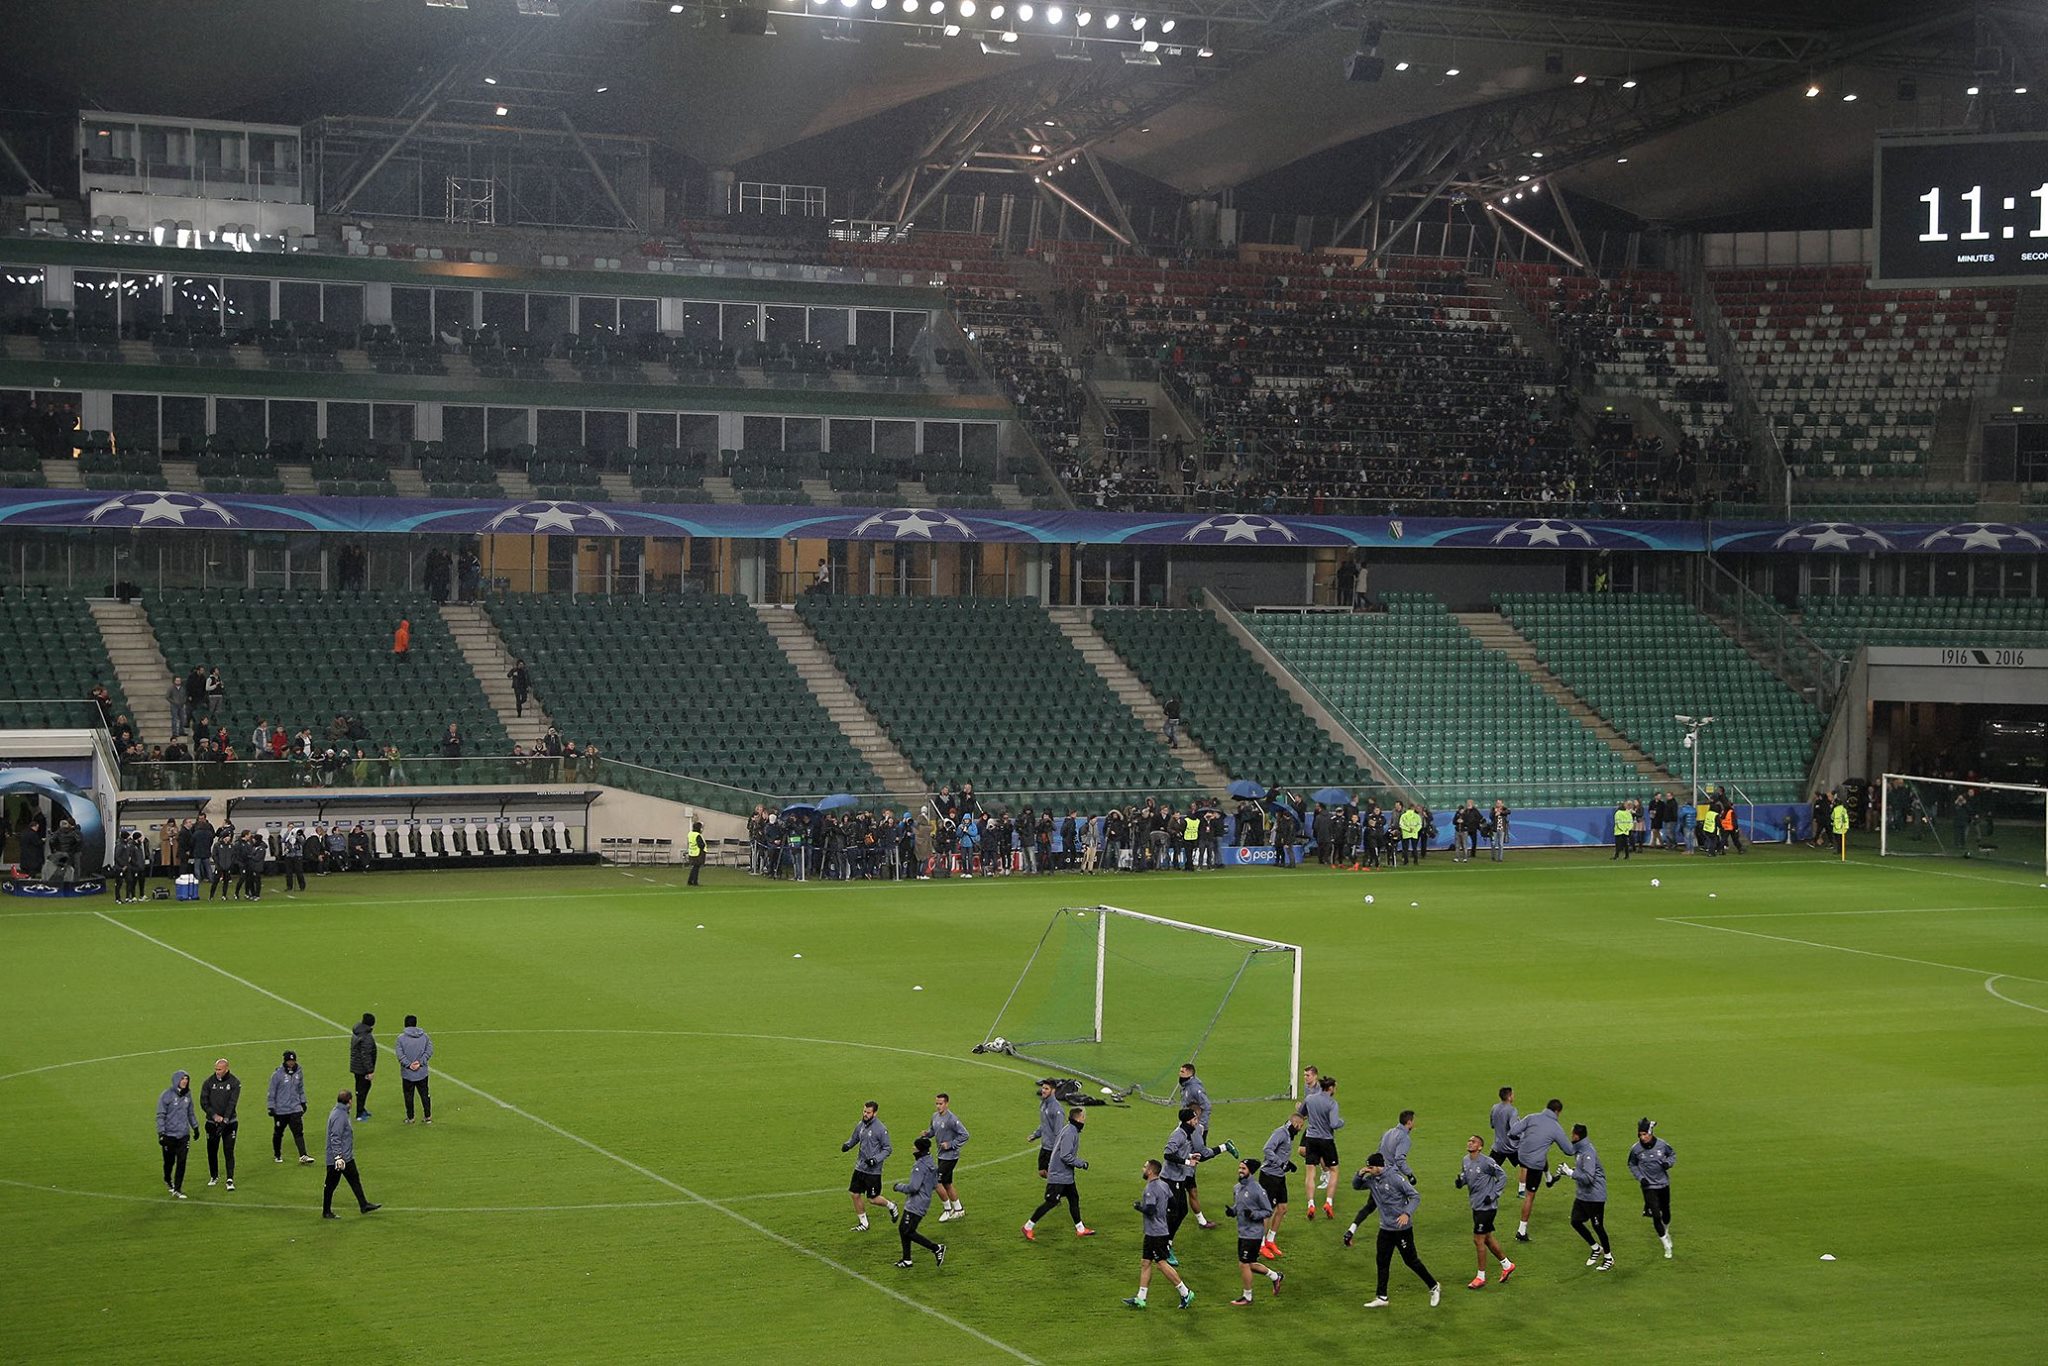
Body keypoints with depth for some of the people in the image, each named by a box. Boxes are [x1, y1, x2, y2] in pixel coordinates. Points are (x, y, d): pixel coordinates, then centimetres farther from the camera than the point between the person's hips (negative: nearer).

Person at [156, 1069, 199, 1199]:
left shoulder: (187, 1095, 5)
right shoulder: (167, 1096, -11)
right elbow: (160, 1115, -10)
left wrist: (195, 1127, 21)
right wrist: (161, 1133, -15)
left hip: (184, 1135, 4)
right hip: (169, 1135, -4)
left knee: (181, 1162, -3)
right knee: (169, 1161, 10)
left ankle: (177, 1190, 0)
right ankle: (168, 1180, 40)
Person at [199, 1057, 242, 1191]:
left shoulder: (234, 1082, -5)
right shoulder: (209, 1082, 0)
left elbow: (232, 1103, -12)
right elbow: (204, 1102, -3)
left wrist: (225, 1120, -20)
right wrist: (214, 1115, -16)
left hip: (229, 1123, -3)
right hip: (212, 1123, 3)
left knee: (229, 1151, -6)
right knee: (211, 1151, 9)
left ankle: (230, 1179, -5)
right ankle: (214, 1176, 27)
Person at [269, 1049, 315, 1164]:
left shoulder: (299, 1073, 2)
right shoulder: (277, 1074, -11)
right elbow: (272, 1092, -5)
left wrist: (303, 1102, 16)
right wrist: (271, 1107, -6)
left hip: (295, 1108, 2)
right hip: (280, 1110, -2)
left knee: (299, 1132, -9)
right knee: (278, 1133, 12)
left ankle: (303, 1156, -15)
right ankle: (277, 1155, 31)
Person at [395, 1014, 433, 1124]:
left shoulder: (401, 1038, -9)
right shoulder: (424, 1036, 0)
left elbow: (400, 1054, -14)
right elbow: (429, 1050, -4)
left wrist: (408, 1064, -11)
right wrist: (420, 1062, -9)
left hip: (407, 1074, -2)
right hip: (422, 1073, 2)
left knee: (409, 1096, 8)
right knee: (424, 1095, 12)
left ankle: (410, 1118, 14)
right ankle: (428, 1116, 16)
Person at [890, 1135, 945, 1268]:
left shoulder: (920, 1166, -19)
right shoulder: (932, 1164, 11)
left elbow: (913, 1187, -23)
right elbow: (935, 1185, 18)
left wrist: (898, 1187, -8)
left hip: (915, 1205, -10)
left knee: (908, 1232, -7)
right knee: (902, 1229, 14)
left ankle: (936, 1248, -6)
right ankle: (907, 1260, 17)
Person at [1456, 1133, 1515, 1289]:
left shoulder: (1486, 1162, -19)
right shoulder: (1466, 1160, 5)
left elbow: (1502, 1176, -11)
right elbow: (1465, 1178, 17)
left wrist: (1493, 1195, -15)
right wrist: (1460, 1181, -6)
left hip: (1487, 1207, -8)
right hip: (1476, 1206, 8)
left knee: (1478, 1240, -4)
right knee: (1487, 1238, 18)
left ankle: (1481, 1277, 7)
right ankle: (1507, 1265, 36)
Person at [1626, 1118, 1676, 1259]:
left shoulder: (1662, 1145, -12)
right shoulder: (1636, 1149, -13)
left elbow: (1673, 1155, 7)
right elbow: (1632, 1165, 4)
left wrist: (1668, 1163, -15)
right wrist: (1640, 1177, -10)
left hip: (1663, 1184, 2)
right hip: (1648, 1186, -2)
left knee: (1666, 1213, 15)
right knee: (1656, 1215, -9)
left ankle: (1666, 1232, 47)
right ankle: (1667, 1246, 5)